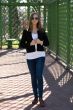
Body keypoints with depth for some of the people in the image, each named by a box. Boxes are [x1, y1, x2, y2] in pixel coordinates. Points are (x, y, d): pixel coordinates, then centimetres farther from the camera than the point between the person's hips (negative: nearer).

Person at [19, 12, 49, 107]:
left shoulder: (41, 31, 3)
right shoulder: (26, 31, 0)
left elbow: (47, 43, 7)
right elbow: (21, 45, -2)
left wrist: (41, 42, -13)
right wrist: (30, 43, -17)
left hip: (40, 56, -1)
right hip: (30, 57, 1)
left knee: (39, 76, -10)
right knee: (33, 77, 9)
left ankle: (41, 98, 1)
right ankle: (36, 97, 22)